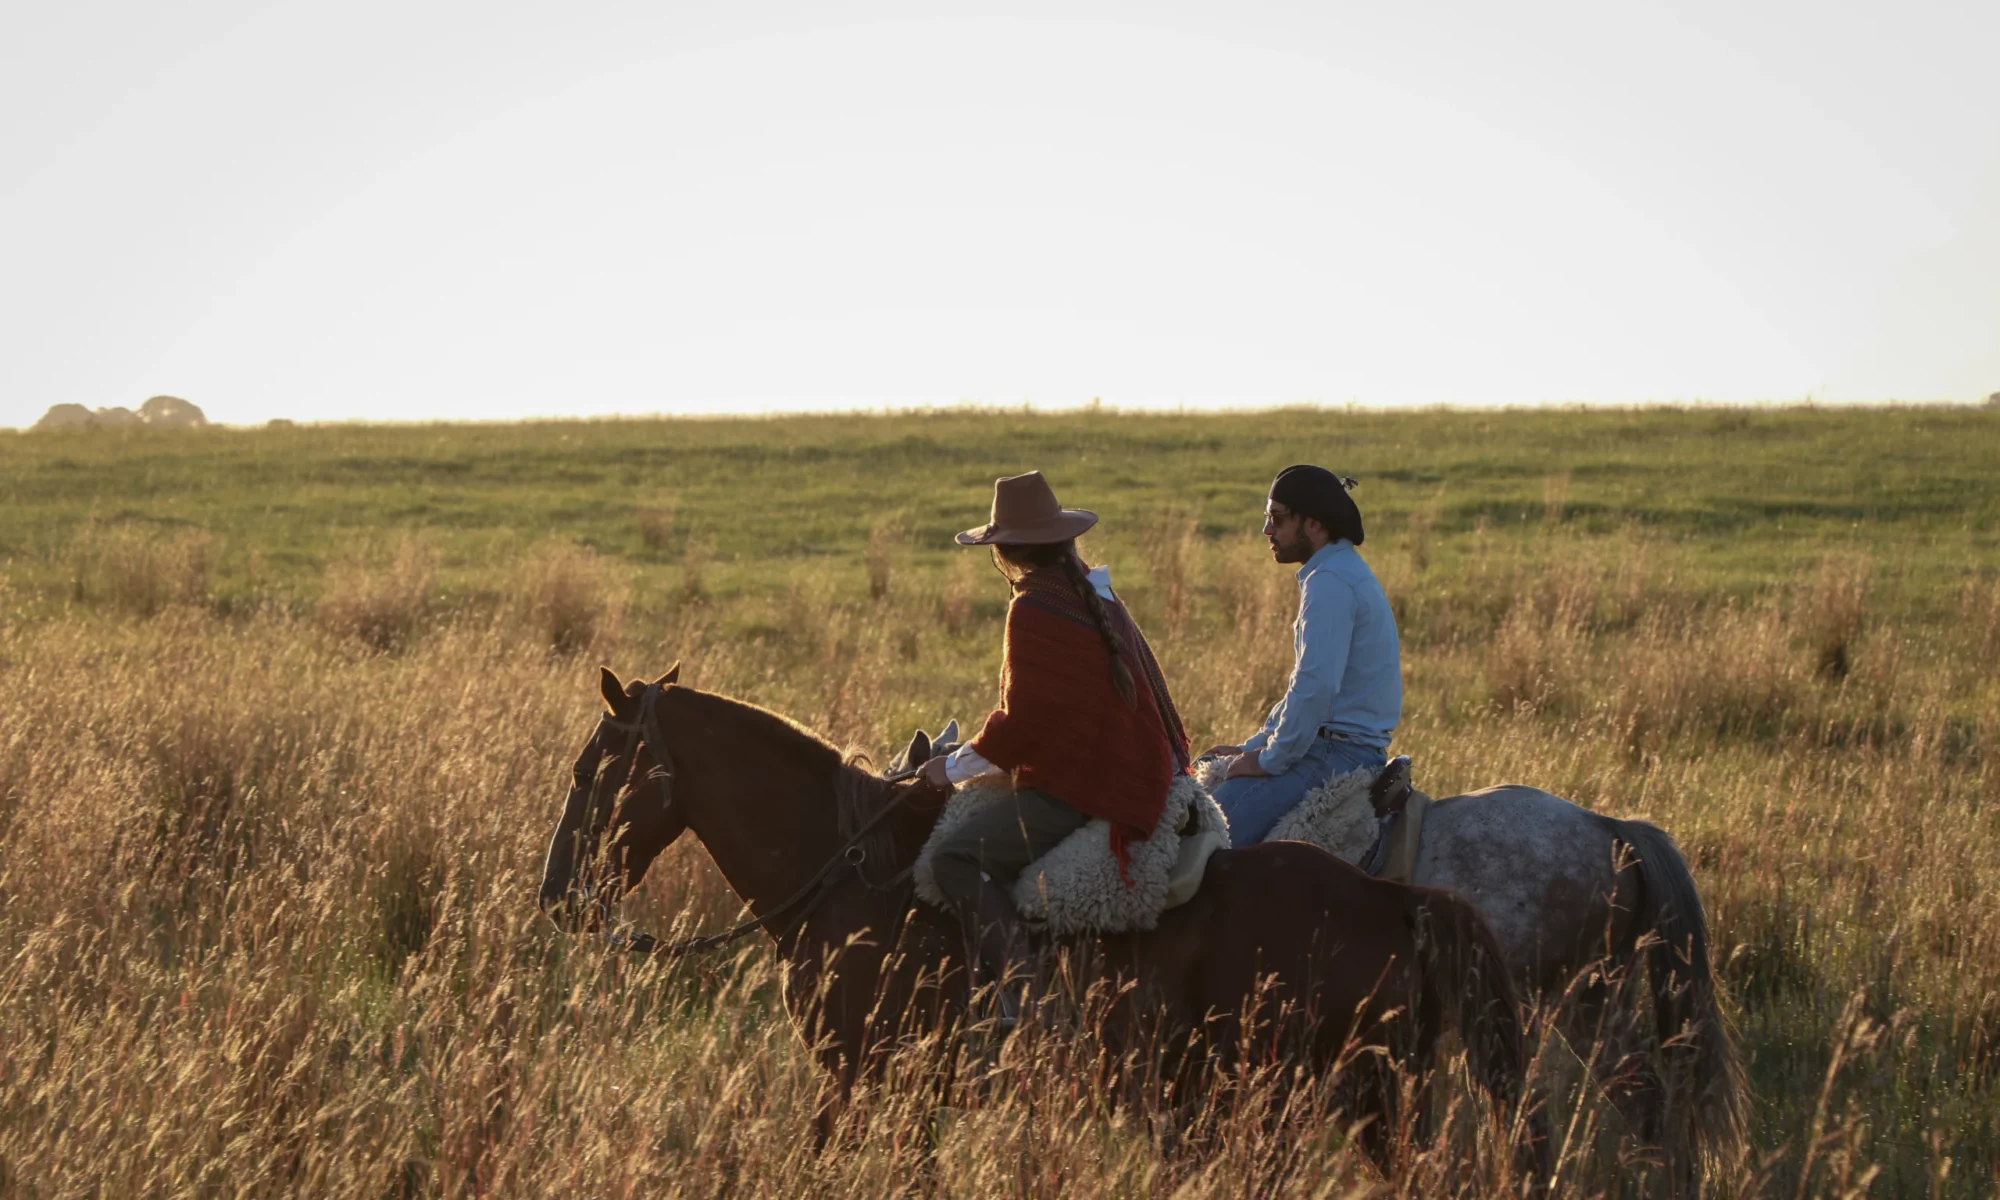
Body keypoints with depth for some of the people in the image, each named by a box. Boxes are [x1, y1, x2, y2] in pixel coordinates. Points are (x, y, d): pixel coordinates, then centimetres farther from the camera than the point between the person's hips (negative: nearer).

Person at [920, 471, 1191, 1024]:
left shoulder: (1034, 609, -13)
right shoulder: (1096, 594, 15)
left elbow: (1023, 720, -15)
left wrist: (956, 767, -1)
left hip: (1077, 785, -10)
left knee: (956, 858, -10)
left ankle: (1020, 1001, -19)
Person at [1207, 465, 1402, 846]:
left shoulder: (1331, 582, -16)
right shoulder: (1342, 573, 19)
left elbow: (1317, 687, -24)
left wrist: (1270, 759, -15)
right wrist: (1253, 746, 19)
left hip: (1340, 753, -11)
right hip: (1349, 746, 11)